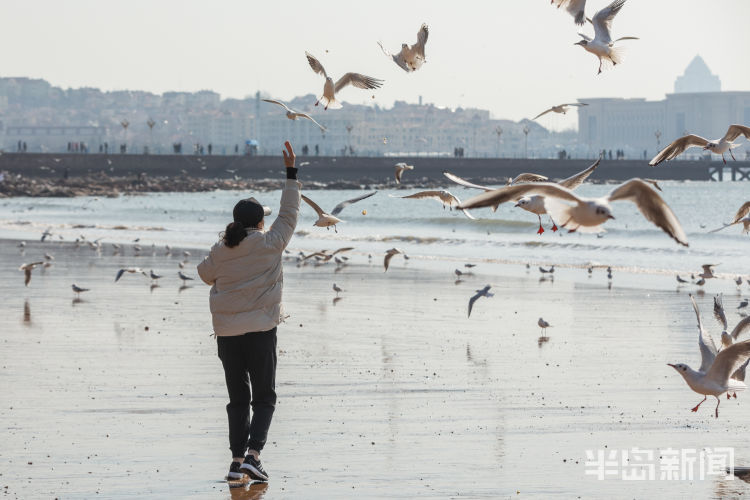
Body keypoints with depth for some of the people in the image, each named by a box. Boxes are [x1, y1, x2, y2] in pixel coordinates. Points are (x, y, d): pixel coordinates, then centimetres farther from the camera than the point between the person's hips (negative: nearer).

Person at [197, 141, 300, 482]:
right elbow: (289, 214, 7)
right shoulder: (270, 244, -5)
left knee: (238, 399, 12)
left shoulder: (221, 251, 2)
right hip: (260, 330, -3)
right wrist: (291, 173, 13)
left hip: (227, 333, 3)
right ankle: (253, 455, -11)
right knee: (264, 398, 7)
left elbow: (205, 274, 21)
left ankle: (237, 460, 5)